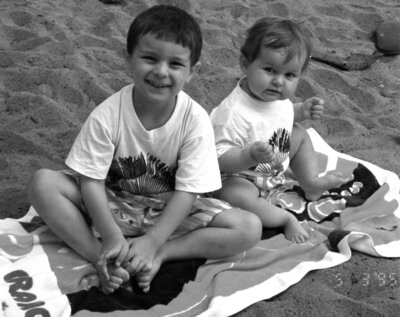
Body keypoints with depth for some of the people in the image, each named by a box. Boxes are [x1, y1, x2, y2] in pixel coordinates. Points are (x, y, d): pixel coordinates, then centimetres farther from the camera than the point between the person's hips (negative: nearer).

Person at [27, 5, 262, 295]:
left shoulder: (196, 121, -20)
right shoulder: (107, 115, -21)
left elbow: (187, 191, -18)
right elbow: (91, 180, -17)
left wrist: (152, 242, -26)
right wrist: (112, 237, -27)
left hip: (169, 211, 0)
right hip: (112, 205, 0)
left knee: (249, 229, -20)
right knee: (43, 183, -23)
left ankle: (159, 255, -18)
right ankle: (102, 259, -23)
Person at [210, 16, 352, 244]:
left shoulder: (278, 96, -8)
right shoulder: (233, 113, -36)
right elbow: (221, 158, -36)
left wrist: (303, 110, 1)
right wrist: (251, 156, -51)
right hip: (238, 177, -8)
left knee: (299, 134, 13)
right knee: (237, 198, -38)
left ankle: (311, 183, 23)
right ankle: (285, 218, -15)